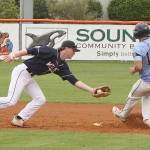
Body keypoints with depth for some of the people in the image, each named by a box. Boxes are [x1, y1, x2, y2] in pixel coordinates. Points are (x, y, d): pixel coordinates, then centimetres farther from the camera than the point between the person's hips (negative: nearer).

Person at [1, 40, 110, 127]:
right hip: (21, 72, -9)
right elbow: (31, 51, -20)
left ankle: (18, 119, 7)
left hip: (29, 78, 9)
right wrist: (13, 55, -30)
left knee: (40, 99, 6)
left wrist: (92, 91, -1)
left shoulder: (62, 66, 8)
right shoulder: (50, 52, -15)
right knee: (11, 101, -18)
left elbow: (74, 81, 5)